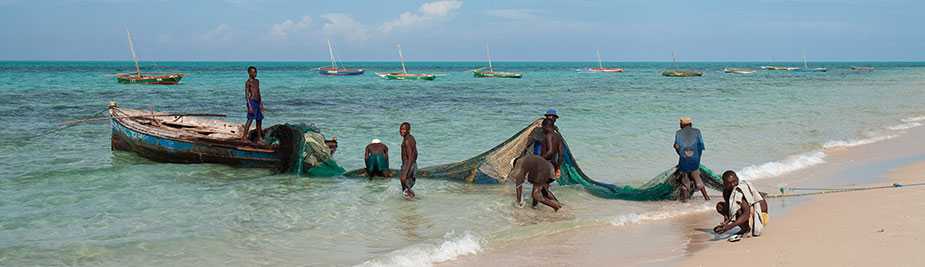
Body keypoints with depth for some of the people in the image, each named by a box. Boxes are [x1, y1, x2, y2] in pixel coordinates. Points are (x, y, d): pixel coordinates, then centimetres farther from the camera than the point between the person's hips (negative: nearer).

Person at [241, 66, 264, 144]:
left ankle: (259, 138, 9)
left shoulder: (257, 81, 16)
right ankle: (244, 137, -7)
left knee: (259, 120, 6)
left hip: (258, 102, 8)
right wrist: (250, 106, -20)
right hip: (252, 102, -8)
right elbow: (246, 95, -12)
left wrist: (261, 104, 18)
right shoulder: (248, 82, -7)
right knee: (250, 120, -10)